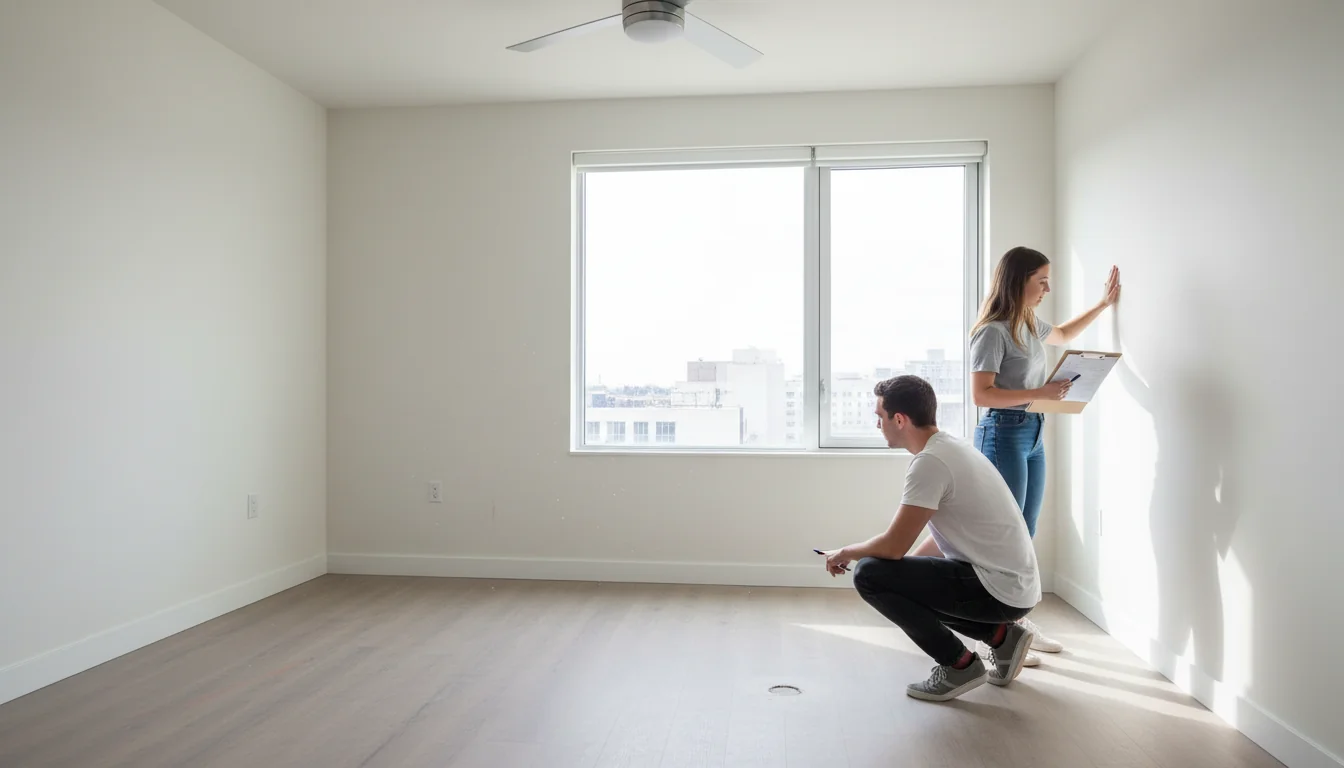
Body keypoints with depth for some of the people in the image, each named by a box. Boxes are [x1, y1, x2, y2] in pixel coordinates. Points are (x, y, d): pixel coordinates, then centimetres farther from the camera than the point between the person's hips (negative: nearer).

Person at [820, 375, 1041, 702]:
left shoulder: (929, 462, -20)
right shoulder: (951, 448, 11)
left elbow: (894, 546, -20)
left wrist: (845, 553, -2)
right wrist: (906, 569, 20)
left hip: (999, 590, -10)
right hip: (1014, 584, 10)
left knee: (869, 575, -14)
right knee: (901, 576, 24)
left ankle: (959, 665, -2)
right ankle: (1002, 636, 16)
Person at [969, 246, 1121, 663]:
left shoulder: (1031, 325, 12)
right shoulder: (993, 332, -15)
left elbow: (1063, 334, 36)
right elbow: (981, 395, -20)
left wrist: (1103, 304, 34)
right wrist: (1040, 392, -23)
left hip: (1034, 435, 9)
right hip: (1004, 435, -9)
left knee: (1025, 535, 13)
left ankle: (1020, 621, 24)